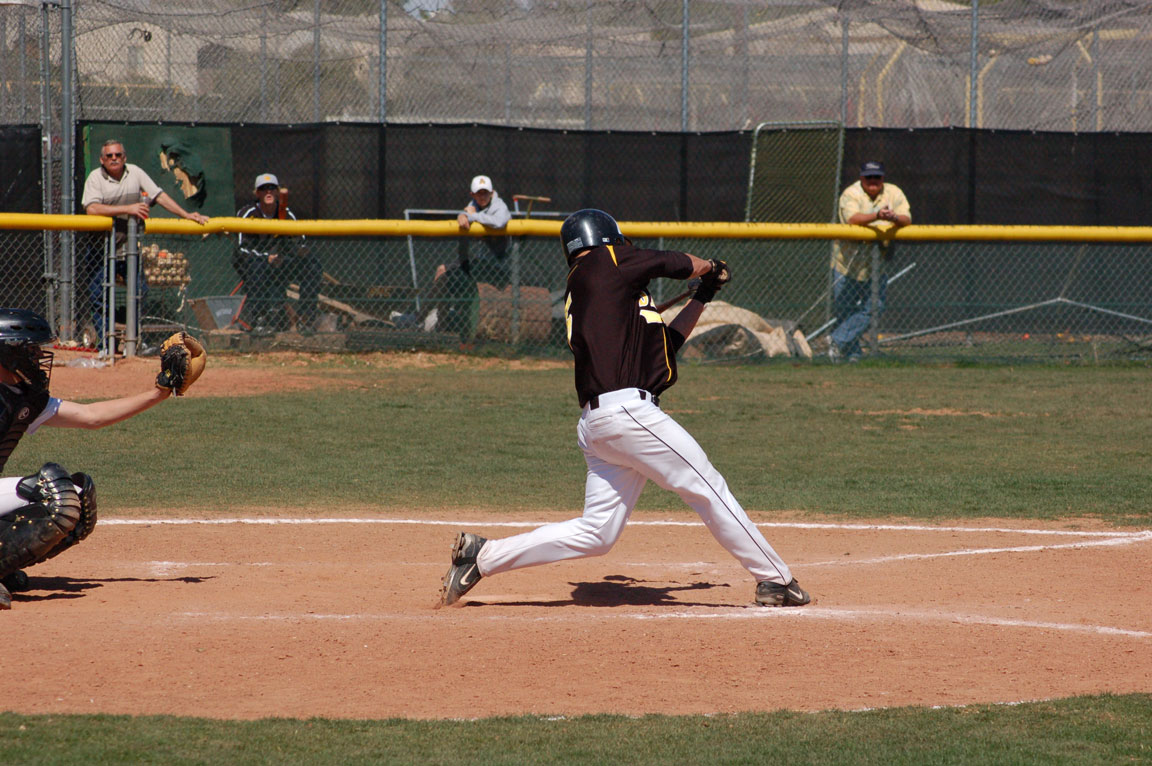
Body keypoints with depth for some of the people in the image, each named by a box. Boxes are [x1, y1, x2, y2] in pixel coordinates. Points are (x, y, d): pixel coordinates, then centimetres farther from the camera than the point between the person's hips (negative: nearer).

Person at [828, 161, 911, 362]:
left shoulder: (894, 193, -1)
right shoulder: (851, 194, -12)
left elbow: (907, 219, -13)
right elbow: (853, 219, -30)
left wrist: (895, 219, -38)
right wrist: (877, 215, -47)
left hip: (876, 263, 2)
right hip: (847, 261, -2)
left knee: (873, 307, -11)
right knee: (844, 308, 3)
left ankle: (838, 341, -3)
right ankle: (851, 353, 19)